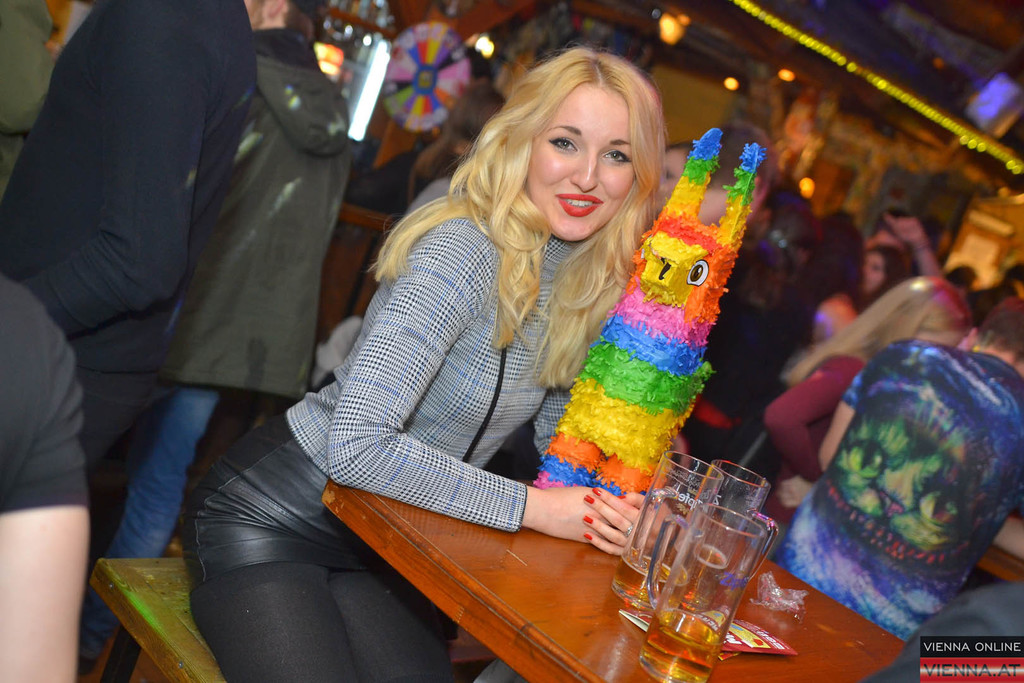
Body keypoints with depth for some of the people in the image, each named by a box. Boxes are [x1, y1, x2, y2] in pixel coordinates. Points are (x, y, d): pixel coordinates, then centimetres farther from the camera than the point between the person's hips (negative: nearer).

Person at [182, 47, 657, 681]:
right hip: (271, 517, -6)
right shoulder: (463, 253, -25)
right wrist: (530, 507, -27)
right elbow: (356, 444, -31)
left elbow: (562, 435, 10)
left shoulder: (598, 283, -1)